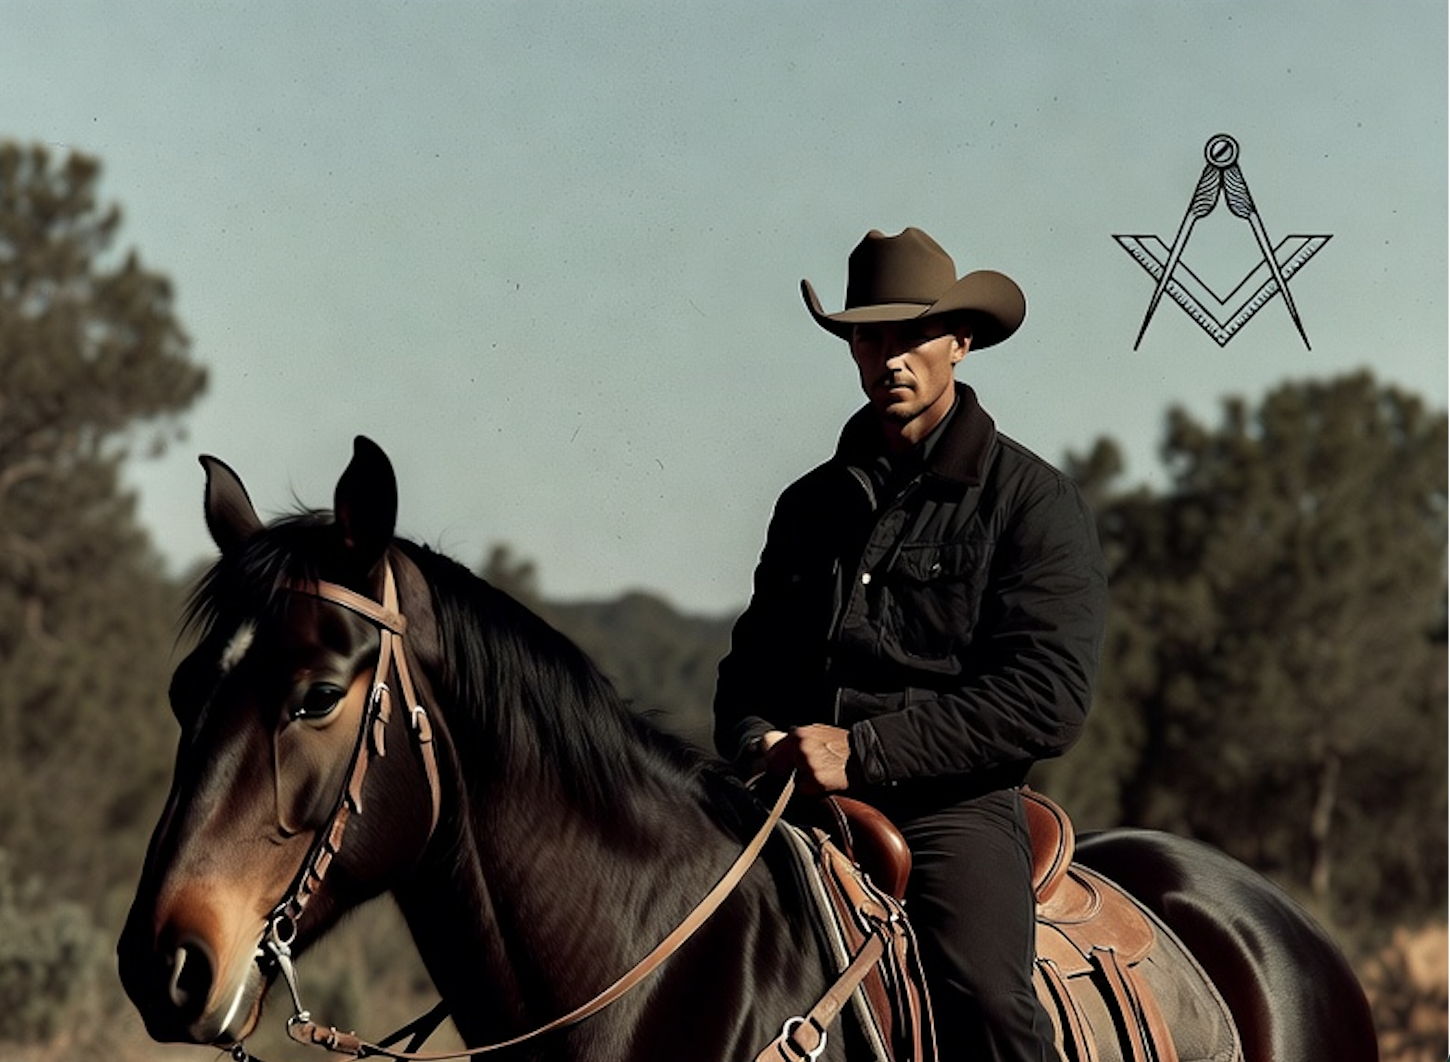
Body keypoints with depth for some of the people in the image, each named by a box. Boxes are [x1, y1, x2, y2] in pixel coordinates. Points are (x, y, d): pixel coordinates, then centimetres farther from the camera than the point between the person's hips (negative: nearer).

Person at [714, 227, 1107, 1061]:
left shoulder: (1033, 500, 3)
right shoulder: (812, 503, 21)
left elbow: (1048, 697, -8)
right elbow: (752, 657, 25)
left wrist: (865, 751, -14)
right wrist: (756, 741, 0)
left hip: (954, 805, -5)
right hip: (798, 802, 5)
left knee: (985, 993, -32)